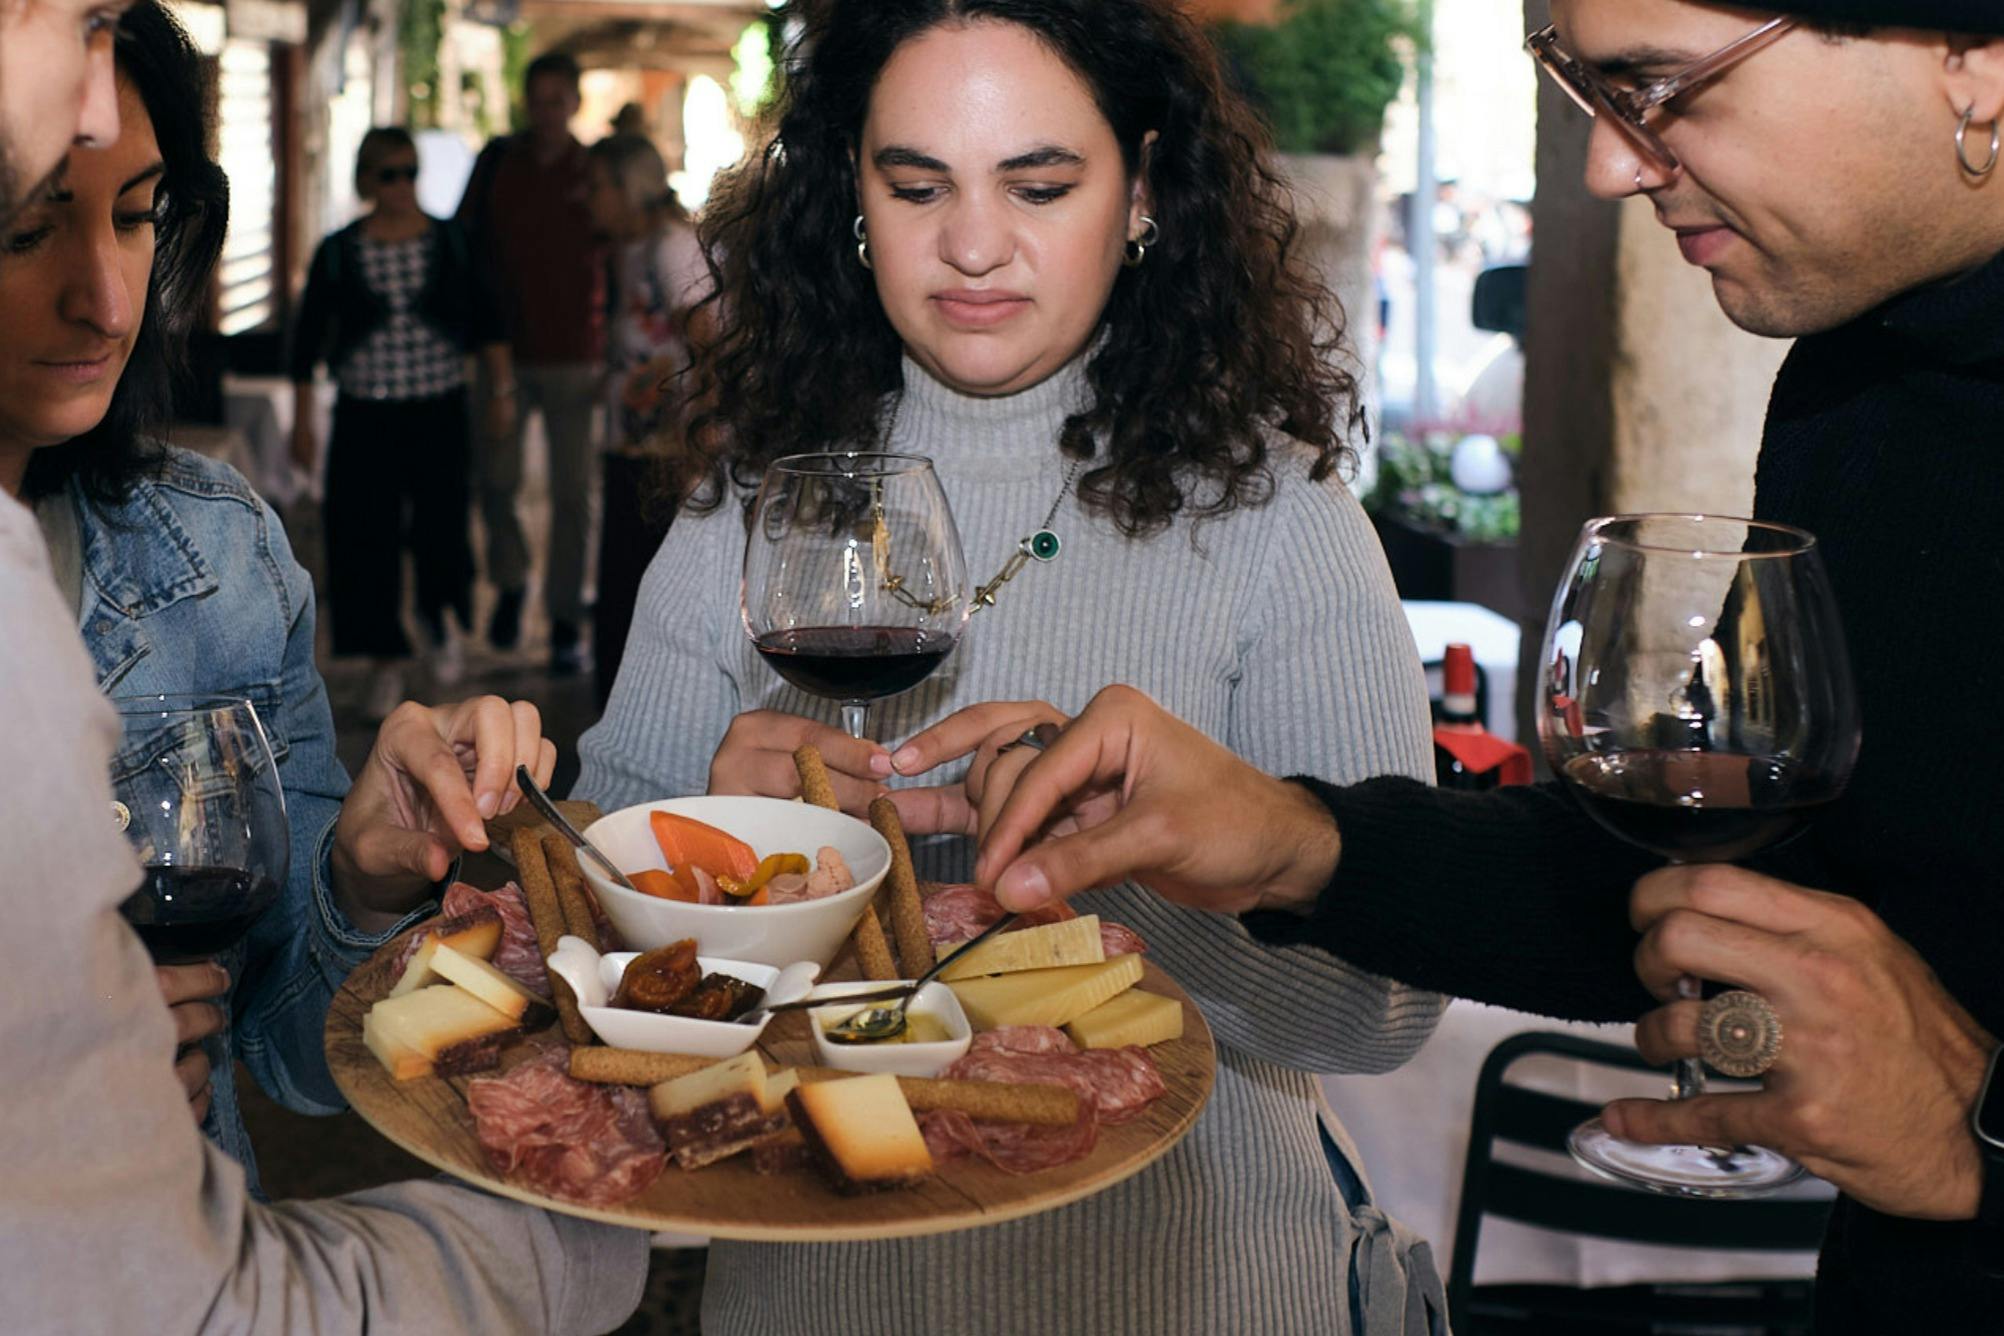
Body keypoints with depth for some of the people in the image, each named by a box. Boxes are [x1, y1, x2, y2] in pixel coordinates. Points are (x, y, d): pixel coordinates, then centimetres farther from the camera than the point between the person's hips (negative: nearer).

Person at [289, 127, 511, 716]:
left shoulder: (451, 242, 2)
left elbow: (487, 322, 9)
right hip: (365, 417, 0)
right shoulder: (338, 252, 0)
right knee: (368, 538, 1)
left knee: (440, 528, -6)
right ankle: (387, 662, 16)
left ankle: (443, 615, 27)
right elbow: (307, 339, 5)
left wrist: (502, 391, 4)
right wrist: (302, 420, 3)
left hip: (440, 410, 0)